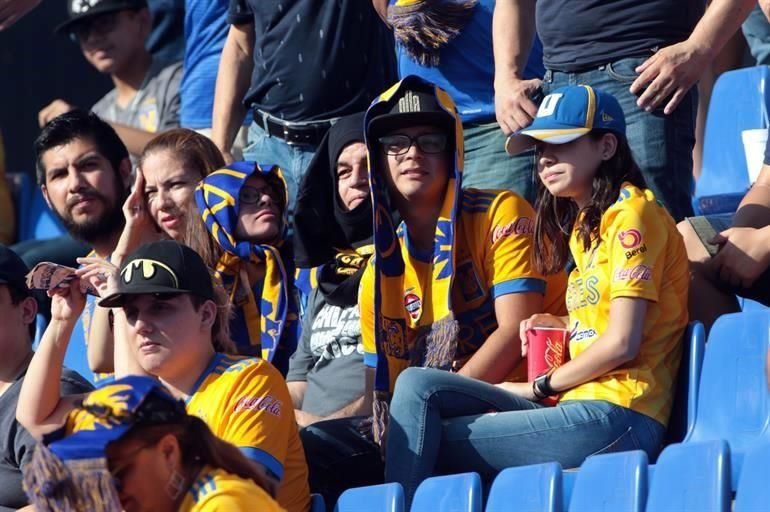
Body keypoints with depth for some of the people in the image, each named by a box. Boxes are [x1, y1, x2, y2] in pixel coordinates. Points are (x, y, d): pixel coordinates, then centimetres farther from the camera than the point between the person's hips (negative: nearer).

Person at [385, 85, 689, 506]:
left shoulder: (631, 214, -4)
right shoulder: (584, 223, 26)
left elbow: (621, 343, -11)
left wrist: (540, 387, -1)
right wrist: (562, 327, 6)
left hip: (616, 415, -9)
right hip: (577, 407, 9)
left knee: (427, 443, -14)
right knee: (417, 385, -7)